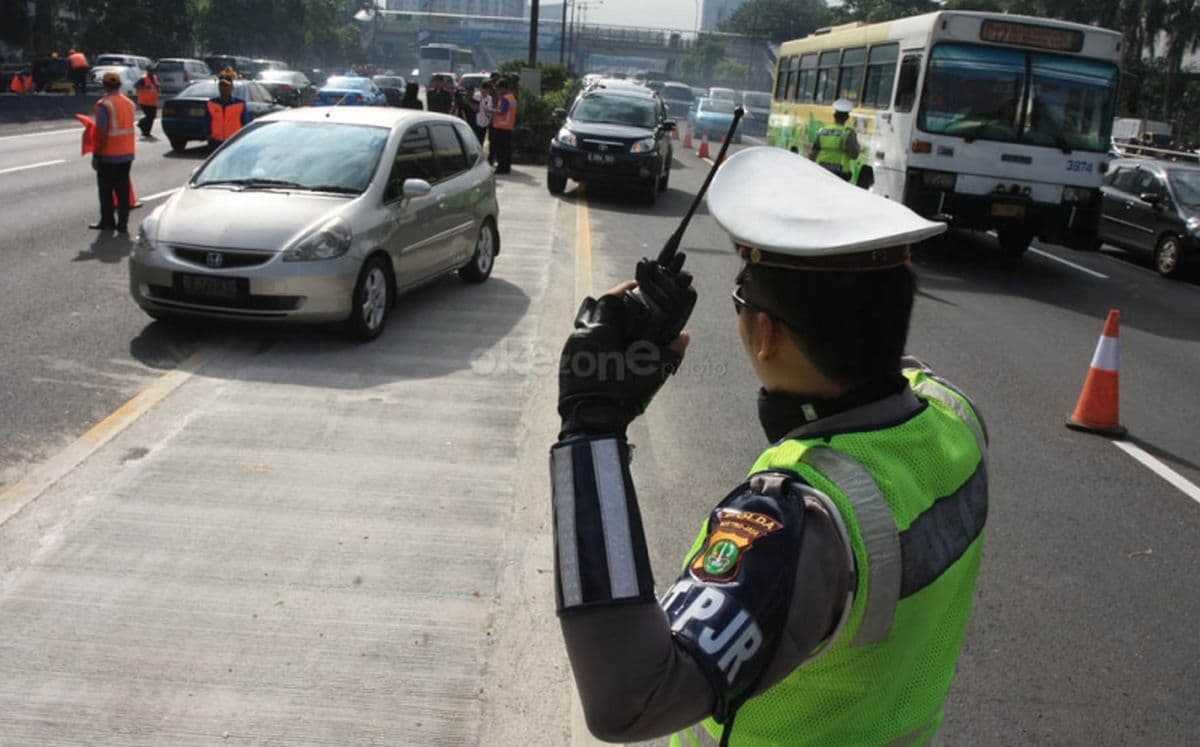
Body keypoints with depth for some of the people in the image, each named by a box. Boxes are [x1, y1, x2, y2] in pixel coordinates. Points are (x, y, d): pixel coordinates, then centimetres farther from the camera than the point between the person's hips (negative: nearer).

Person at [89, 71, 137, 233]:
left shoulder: (104, 104, -14)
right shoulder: (129, 103, 7)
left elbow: (101, 133, -16)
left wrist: (96, 154, -10)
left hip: (108, 155, -6)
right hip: (127, 154, 6)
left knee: (106, 190, 6)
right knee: (123, 189, 9)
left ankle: (107, 221, 13)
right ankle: (123, 223, 9)